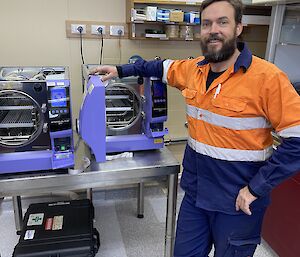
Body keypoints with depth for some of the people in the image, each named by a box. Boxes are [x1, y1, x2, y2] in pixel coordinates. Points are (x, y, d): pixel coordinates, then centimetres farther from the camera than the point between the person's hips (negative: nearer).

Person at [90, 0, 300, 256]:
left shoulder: (267, 77, -18)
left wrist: (256, 188, -18)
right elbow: (163, 67, 21)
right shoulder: (194, 69, 1)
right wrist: (121, 70, 16)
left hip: (238, 203, -5)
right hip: (195, 193, 5)